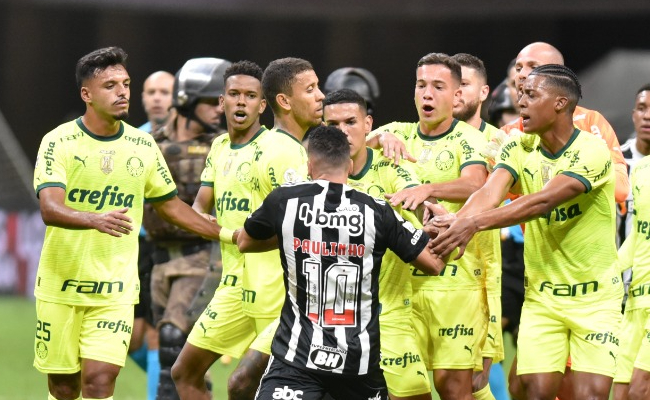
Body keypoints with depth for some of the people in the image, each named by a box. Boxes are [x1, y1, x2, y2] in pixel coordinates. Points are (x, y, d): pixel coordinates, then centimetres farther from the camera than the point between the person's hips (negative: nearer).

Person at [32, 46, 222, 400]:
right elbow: (50, 209, -22)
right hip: (61, 287, -1)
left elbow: (171, 205, 19)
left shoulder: (142, 146, 4)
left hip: (115, 291, 2)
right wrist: (96, 220, -41)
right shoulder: (59, 142, -8)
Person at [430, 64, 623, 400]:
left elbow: (543, 201, -30)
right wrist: (456, 222, -39)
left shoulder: (591, 151, -17)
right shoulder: (520, 149, 0)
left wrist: (475, 223, -41)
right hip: (541, 296, 4)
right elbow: (490, 192, -16)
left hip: (594, 297, -4)